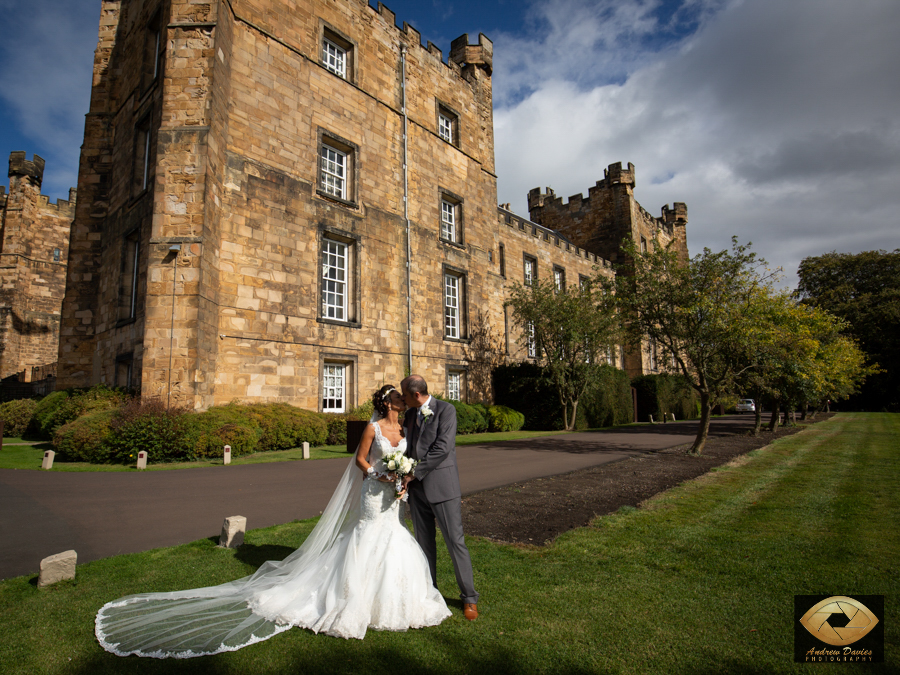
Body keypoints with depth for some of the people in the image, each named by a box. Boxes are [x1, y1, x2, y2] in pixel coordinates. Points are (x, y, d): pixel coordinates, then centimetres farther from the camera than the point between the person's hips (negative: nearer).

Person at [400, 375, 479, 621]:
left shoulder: (445, 409, -10)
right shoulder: (409, 414, 11)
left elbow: (442, 448, -18)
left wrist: (415, 473, -15)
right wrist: (405, 475, 6)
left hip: (441, 485, -6)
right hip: (417, 487, 6)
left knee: (455, 541, 0)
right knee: (424, 542, 14)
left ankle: (469, 597, 15)